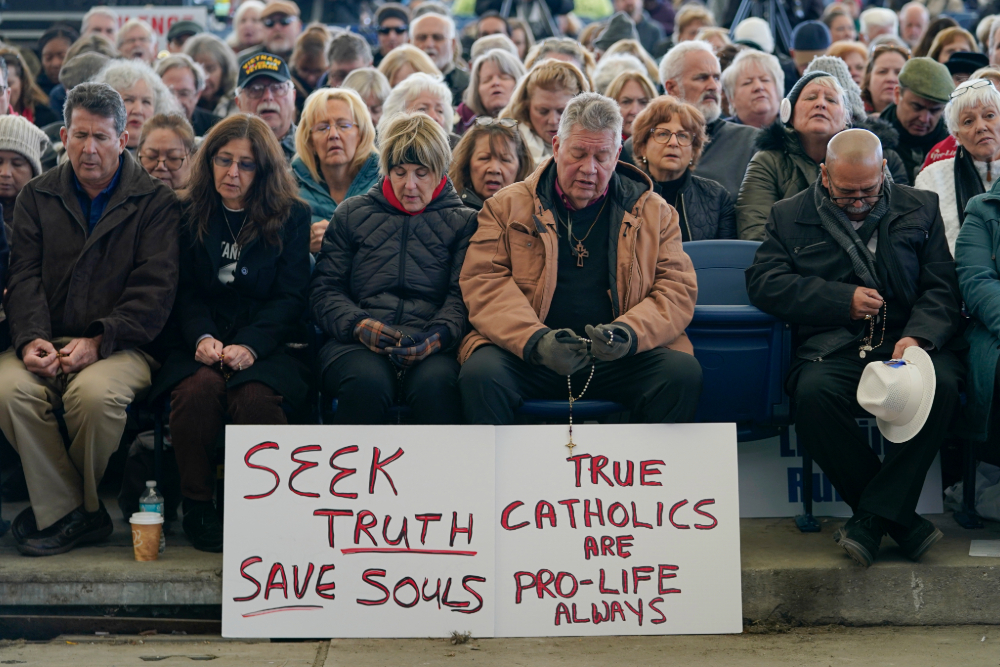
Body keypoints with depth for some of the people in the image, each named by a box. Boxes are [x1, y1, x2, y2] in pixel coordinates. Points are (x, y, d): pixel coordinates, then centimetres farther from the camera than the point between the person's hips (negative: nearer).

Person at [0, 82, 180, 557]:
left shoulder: (155, 201, 5)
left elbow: (155, 287, -5)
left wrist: (99, 341, -18)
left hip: (121, 345, -3)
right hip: (49, 340, 3)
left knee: (95, 391, -35)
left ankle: (63, 511, -9)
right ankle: (66, 512, -17)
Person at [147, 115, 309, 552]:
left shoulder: (292, 217, 8)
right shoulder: (190, 215, 12)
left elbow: (290, 297, 1)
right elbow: (185, 292, 9)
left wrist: (249, 345, -16)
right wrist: (202, 338, -13)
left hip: (268, 346, -1)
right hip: (203, 346, 1)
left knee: (255, 396, -35)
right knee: (200, 387, -34)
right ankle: (197, 507, -17)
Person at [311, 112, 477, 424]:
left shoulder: (464, 221, 17)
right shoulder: (351, 214, 21)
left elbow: (463, 296, 5)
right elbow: (324, 290, 14)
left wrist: (436, 337, -17)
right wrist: (358, 325, -8)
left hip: (431, 348, -1)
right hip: (356, 342, 1)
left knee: (436, 382, -37)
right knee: (367, 381, -36)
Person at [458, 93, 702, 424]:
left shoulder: (653, 211, 14)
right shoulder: (508, 205, 11)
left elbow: (678, 289, 8)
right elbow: (484, 281, 1)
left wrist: (631, 333, -15)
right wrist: (535, 340, -18)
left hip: (618, 361, 1)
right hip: (525, 355, -1)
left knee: (684, 373, -26)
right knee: (481, 374, -32)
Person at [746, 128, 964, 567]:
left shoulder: (920, 209, 15)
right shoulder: (789, 216, 13)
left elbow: (943, 288, 7)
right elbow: (763, 282, 2)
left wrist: (918, 337, -14)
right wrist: (842, 299, -6)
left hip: (907, 339, 1)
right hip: (832, 346, 0)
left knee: (942, 384, -33)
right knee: (814, 393, -34)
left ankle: (874, 516, -24)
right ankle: (900, 519, -21)